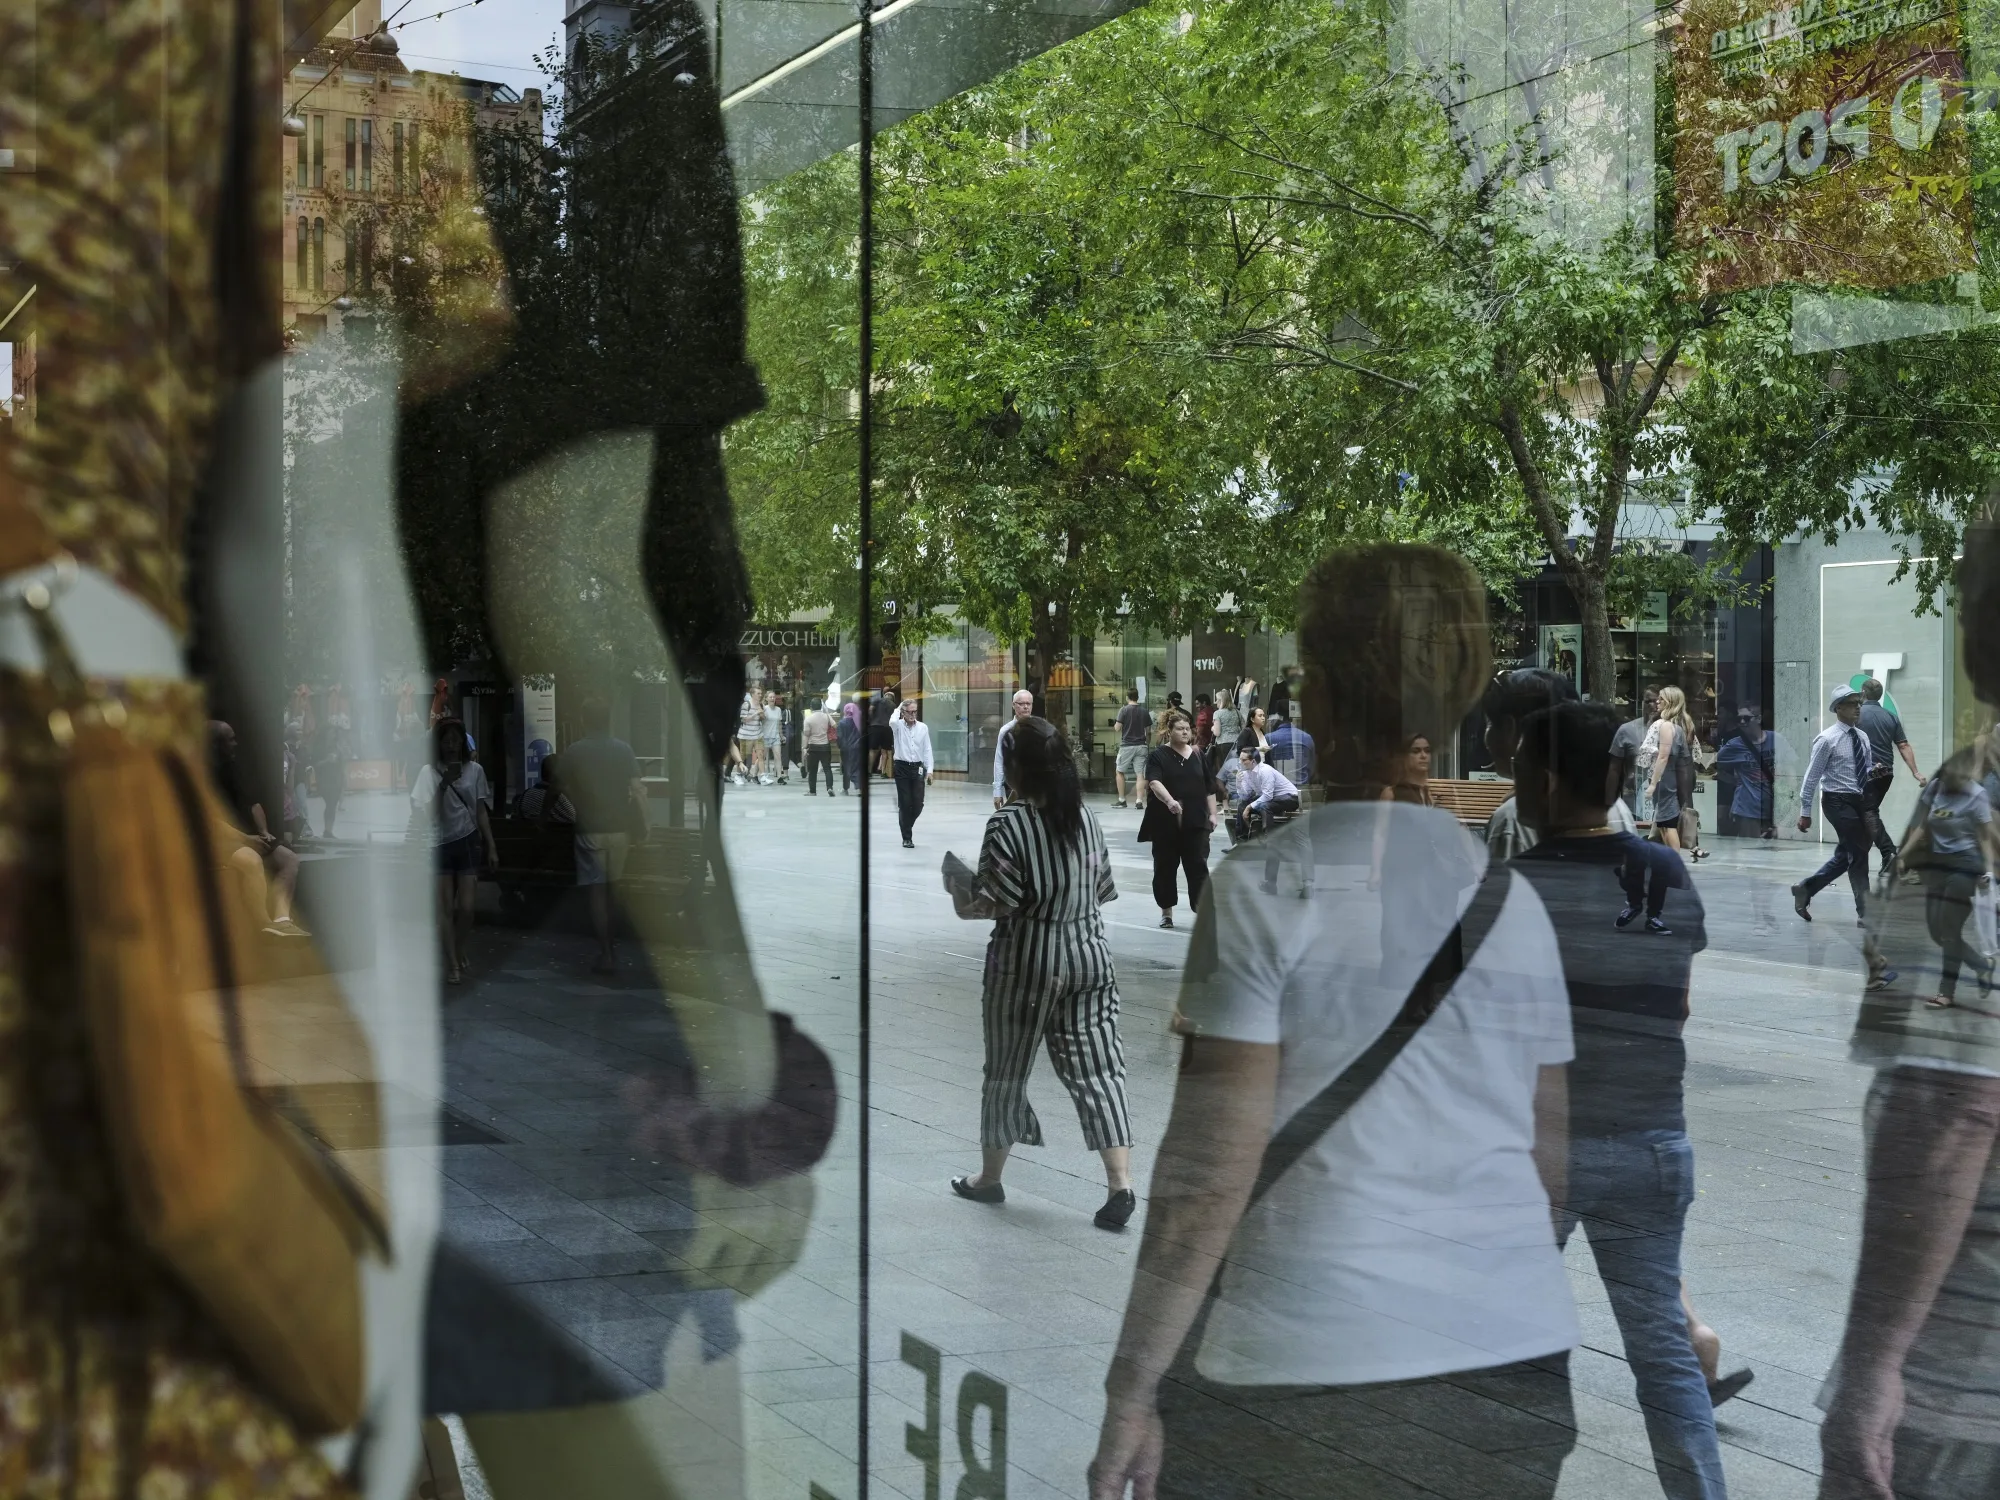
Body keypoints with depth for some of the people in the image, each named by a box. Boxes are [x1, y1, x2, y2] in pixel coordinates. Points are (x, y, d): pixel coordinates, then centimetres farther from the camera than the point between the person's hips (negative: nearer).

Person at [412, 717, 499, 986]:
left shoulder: (475, 770, 2)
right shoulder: (429, 772, -3)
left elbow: (481, 811, 7)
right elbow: (429, 813, -8)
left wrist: (491, 846, 6)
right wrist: (444, 785, -20)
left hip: (468, 842, 1)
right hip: (439, 844, -1)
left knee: (465, 906, -1)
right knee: (445, 907, 0)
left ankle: (463, 952, 24)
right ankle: (453, 963, 6)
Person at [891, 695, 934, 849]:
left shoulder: (923, 727, 4)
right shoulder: (898, 726, -1)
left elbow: (927, 750, 4)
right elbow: (892, 722, -27)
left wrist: (930, 770, -3)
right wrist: (897, 710, -8)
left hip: (917, 768, 2)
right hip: (902, 767, -2)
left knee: (918, 804, 0)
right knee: (904, 804, -1)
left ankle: (907, 825, 28)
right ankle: (906, 837, 7)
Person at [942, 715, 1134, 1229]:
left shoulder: (1008, 824, -14)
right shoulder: (1085, 817, 6)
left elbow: (994, 902, -17)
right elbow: (1101, 890, 10)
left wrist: (958, 888, 0)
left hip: (1026, 963, -5)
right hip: (1090, 955, 5)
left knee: (1007, 1070, 11)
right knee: (1097, 1067, 1)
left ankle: (989, 1177, 26)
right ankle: (1121, 1181, -11)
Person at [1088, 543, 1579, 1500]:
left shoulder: (1261, 888, -9)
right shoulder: (1514, 898, 7)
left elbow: (1210, 1174, -12)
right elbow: (1551, 1154, 13)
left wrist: (1131, 1388, -6)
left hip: (1311, 1368, -5)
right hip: (1519, 1362, 5)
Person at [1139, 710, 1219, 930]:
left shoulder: (1198, 756, 10)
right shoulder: (1158, 756, -3)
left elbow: (1209, 788, 15)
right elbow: (1154, 782, -21)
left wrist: (1212, 813, 8)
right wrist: (1170, 801, -37)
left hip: (1195, 822, 2)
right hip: (1166, 823, -2)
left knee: (1198, 866, -5)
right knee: (1165, 866, 6)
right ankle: (1166, 911, 18)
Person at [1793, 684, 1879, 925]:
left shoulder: (1862, 737, 9)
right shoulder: (1827, 739, -11)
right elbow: (1811, 777, -10)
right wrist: (1805, 812, -10)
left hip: (1860, 800, 7)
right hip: (1839, 801, -7)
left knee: (1845, 855, 13)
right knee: (1857, 854, -6)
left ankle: (1806, 889, 28)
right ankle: (1865, 913, 1)